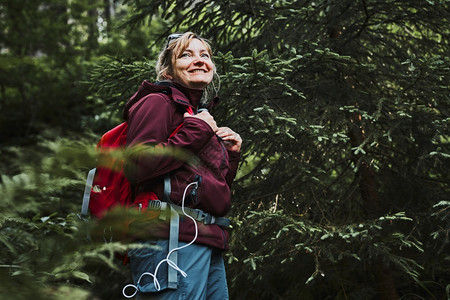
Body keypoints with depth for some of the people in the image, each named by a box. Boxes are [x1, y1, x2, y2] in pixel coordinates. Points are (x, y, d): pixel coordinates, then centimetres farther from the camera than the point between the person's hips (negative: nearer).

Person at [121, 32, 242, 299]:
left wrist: (232, 155, 15)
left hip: (208, 243, 9)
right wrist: (195, 131, -9)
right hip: (174, 240, -9)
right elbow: (137, 167, -15)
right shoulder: (158, 102, 1)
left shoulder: (202, 114, 26)